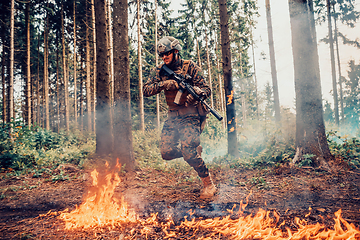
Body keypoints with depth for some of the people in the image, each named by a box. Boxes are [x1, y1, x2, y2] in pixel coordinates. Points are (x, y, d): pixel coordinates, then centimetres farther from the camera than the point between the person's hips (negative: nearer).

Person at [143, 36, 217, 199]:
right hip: (173, 117, 5)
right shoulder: (159, 71, 7)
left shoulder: (190, 67, -3)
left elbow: (207, 89, -6)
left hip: (191, 115, -5)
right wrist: (163, 84, -19)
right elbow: (146, 91, -3)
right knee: (166, 152, -5)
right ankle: (195, 150, 22)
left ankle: (209, 185, -1)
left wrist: (196, 93, -28)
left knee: (188, 151, -19)